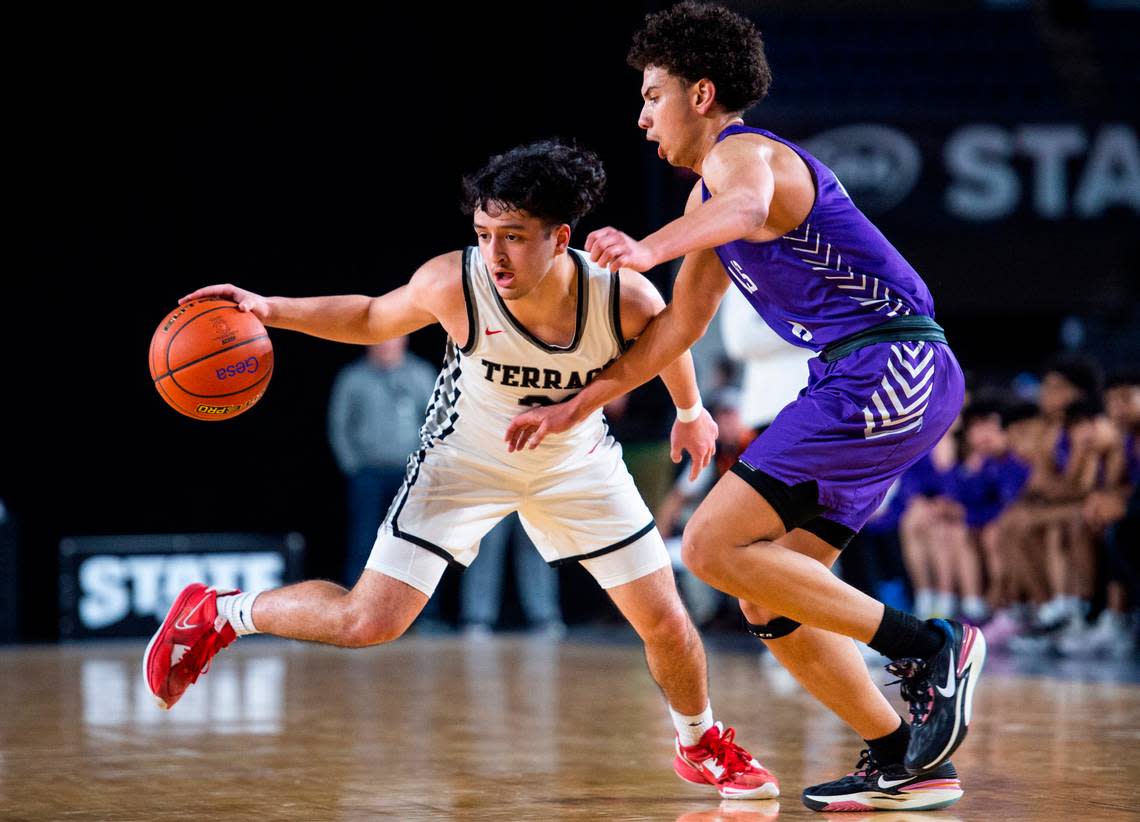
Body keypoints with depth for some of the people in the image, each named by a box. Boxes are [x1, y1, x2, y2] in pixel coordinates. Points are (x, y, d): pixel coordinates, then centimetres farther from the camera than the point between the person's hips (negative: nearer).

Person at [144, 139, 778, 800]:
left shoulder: (626, 299, -30)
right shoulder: (454, 285, -32)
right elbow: (374, 319, -10)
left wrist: (691, 411, 14)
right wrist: (271, 310, -21)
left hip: (577, 460, 2)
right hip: (465, 457, -2)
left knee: (666, 621, 3)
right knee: (367, 622, -13)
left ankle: (703, 746, 33)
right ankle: (218, 615, 12)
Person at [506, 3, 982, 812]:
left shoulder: (744, 153, -8)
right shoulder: (712, 192, 23)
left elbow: (747, 208, -35)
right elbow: (680, 324, 31)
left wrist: (650, 249, -47)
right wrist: (575, 408, 30)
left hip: (891, 366, -10)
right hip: (867, 382, 10)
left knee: (714, 546, -15)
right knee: (769, 596, 9)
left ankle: (929, 649, -15)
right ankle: (904, 762, 12)